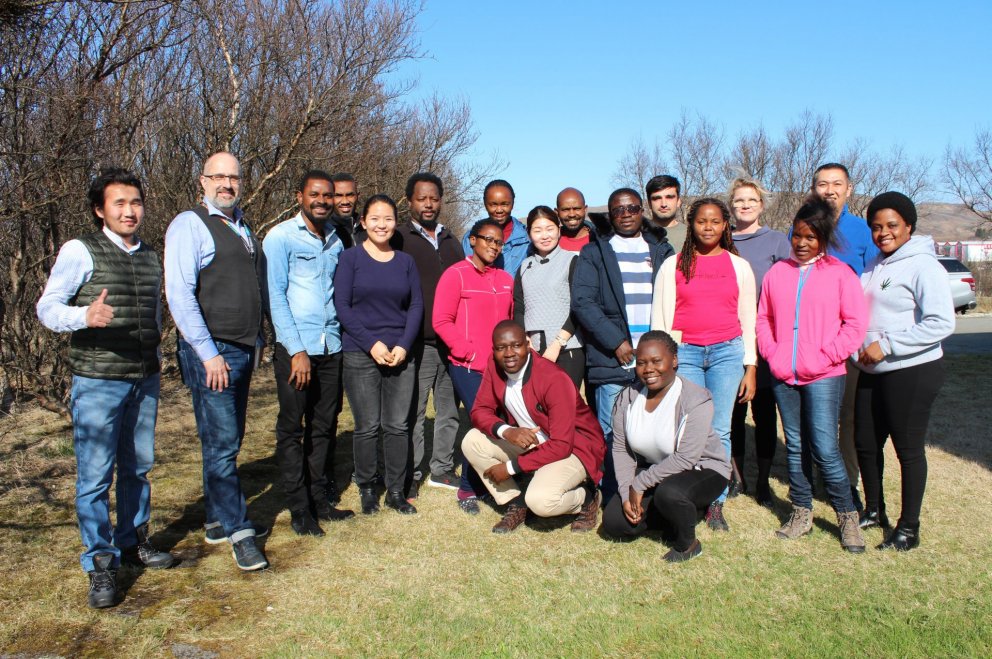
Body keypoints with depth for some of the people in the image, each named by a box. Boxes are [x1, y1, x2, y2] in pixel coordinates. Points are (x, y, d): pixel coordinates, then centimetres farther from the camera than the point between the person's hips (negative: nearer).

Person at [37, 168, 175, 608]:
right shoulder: (80, 251, -5)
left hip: (145, 379, 6)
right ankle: (100, 565, 7)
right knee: (95, 474, -3)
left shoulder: (150, 257, 13)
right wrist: (85, 317, -28)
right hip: (98, 380, -5)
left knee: (138, 468, 13)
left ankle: (133, 542, 29)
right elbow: (47, 307, -8)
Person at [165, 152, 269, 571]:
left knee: (227, 441, 14)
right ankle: (239, 533, 4)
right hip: (211, 352, -8)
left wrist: (256, 340, 16)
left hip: (243, 351, 8)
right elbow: (179, 294, -15)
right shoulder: (190, 225, -8)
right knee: (222, 445, -5)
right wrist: (209, 354, -17)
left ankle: (218, 521, 26)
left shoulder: (242, 228, 16)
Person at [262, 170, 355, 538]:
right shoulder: (281, 237, -5)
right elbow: (276, 296, -9)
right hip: (295, 347, -5)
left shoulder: (336, 240, 12)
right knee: (292, 429, 2)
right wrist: (296, 350, -14)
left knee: (324, 427, 12)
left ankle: (319, 499, 23)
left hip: (331, 346, 6)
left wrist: (341, 335, 9)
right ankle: (300, 510, 11)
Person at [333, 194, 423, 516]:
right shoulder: (350, 258, 1)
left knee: (397, 425, 4)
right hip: (361, 355, -3)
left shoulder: (405, 261, 10)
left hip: (401, 354, 3)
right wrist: (372, 344, -12)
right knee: (367, 426, 1)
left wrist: (404, 345, -6)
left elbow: (416, 305, 8)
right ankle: (367, 489, 18)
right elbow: (342, 306, -4)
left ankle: (396, 491, 17)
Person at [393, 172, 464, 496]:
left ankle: (442, 469, 24)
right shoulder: (398, 239, 0)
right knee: (413, 413, 0)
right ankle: (411, 475, 13)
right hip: (418, 344, -5)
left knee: (450, 410, 11)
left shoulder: (452, 242, 17)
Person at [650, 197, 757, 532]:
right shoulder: (674, 265, 7)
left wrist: (750, 369, 6)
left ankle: (716, 504, 10)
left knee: (719, 430, -1)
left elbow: (748, 320, 11)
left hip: (727, 352, 1)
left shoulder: (739, 266, 11)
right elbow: (660, 317, 5)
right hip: (684, 353, -1)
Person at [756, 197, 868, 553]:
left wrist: (823, 358, -11)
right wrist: (772, 354, -1)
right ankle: (801, 513, 23)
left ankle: (847, 516, 11)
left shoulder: (840, 273, -1)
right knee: (796, 447, 12)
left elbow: (855, 324, -3)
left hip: (823, 377, -4)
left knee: (825, 449, -7)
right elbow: (763, 318, 13)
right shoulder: (777, 272, 9)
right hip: (783, 377, 4)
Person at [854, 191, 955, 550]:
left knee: (908, 449, 3)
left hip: (912, 372, -8)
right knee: (865, 444, 15)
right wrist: (861, 350, 5)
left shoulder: (923, 266, -13)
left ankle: (909, 527, 16)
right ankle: (874, 510, 34)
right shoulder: (875, 265, 12)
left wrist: (886, 345, -21)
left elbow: (941, 323, -22)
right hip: (872, 372, 8)